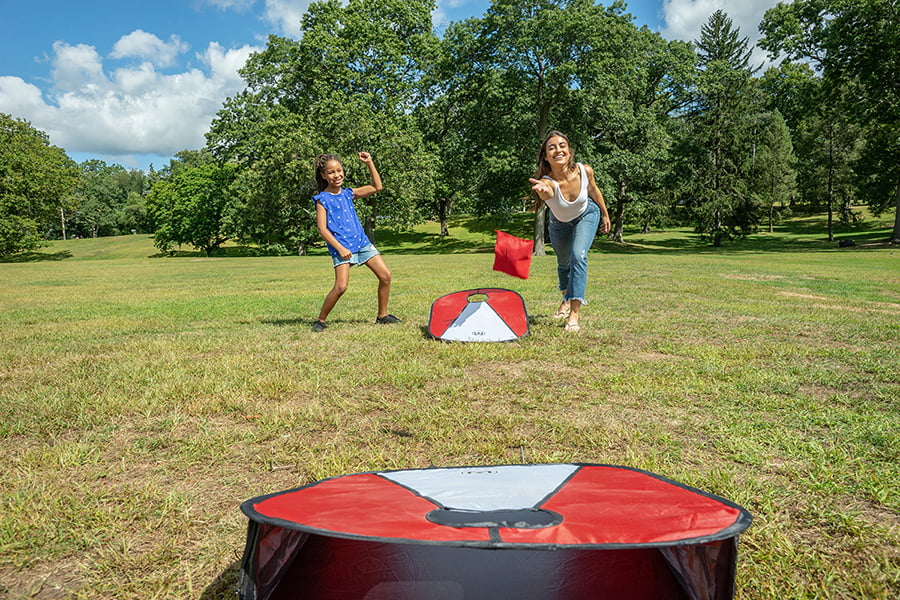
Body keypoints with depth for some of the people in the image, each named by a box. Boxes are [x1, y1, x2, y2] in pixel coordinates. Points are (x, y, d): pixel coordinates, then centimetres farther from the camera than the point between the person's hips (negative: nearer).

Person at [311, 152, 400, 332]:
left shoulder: (348, 194, 12)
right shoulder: (322, 199, -3)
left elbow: (377, 187, 12)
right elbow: (322, 229, -9)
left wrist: (370, 163, 5)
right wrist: (340, 248, -18)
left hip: (362, 242, 6)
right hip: (341, 246, -6)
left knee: (385, 275, 0)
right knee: (341, 287, -19)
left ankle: (382, 315, 15)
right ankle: (321, 320, 1)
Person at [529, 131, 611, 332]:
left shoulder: (585, 171, -30)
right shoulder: (547, 182, -38)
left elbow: (593, 191, -8)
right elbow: (547, 191, -64)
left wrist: (605, 215, 6)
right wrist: (542, 190, -88)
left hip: (586, 215, -1)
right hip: (560, 223, 1)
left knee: (578, 255, -23)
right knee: (564, 262, 19)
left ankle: (575, 312, -19)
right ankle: (567, 299, 49)